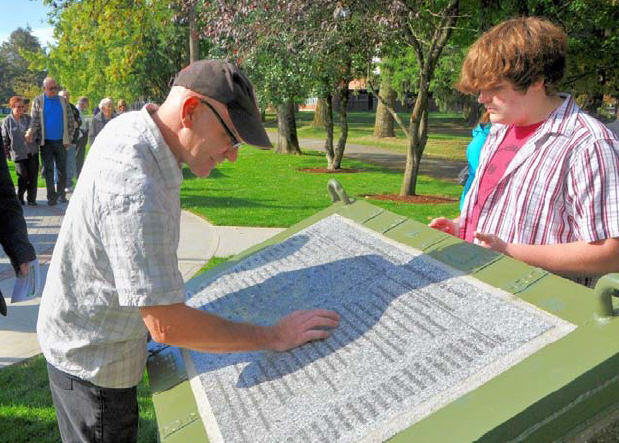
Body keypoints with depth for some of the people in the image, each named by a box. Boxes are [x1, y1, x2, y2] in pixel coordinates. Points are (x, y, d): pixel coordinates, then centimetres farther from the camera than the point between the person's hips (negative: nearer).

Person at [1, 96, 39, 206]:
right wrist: (6, 151, 4)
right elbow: (5, 139, 5)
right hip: (18, 153, -2)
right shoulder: (7, 121, 1)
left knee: (33, 175, 0)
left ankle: (31, 199, 10)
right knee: (23, 175, -4)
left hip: (32, 151, 2)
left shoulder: (28, 118, 5)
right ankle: (19, 196, 20)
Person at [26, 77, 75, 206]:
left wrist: (69, 138, 3)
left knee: (62, 170, 5)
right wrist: (30, 132, -18)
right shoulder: (38, 101, 3)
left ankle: (61, 194, 19)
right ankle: (51, 197, 5)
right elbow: (35, 119, -2)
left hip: (61, 141, 1)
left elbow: (70, 121, 8)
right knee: (48, 170, 1)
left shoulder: (63, 101, 6)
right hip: (46, 142, -1)